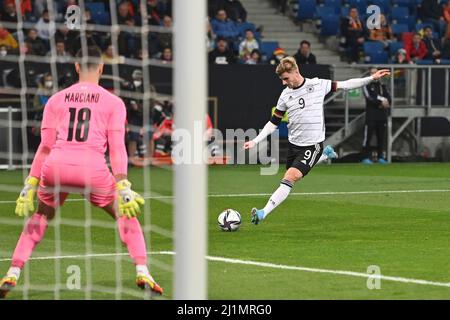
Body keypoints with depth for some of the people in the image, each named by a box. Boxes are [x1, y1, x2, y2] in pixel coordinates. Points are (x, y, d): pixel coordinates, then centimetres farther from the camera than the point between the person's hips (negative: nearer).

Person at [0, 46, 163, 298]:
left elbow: (45, 147, 14)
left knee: (40, 218, 25)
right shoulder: (113, 102, 11)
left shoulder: (56, 100, 17)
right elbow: (116, 148, 3)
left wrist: (31, 185, 15)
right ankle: (143, 273, 7)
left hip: (56, 166, 2)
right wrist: (123, 187, 1)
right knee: (126, 215, 19)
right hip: (92, 168, -2)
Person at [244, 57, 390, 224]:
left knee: (290, 178, -20)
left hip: (313, 145, -5)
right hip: (294, 144, 5)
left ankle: (263, 213, -27)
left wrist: (372, 78, -2)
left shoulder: (318, 85, -6)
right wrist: (255, 141, 1)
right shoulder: (285, 95, 3)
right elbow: (274, 122, 9)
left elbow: (344, 85, 3)